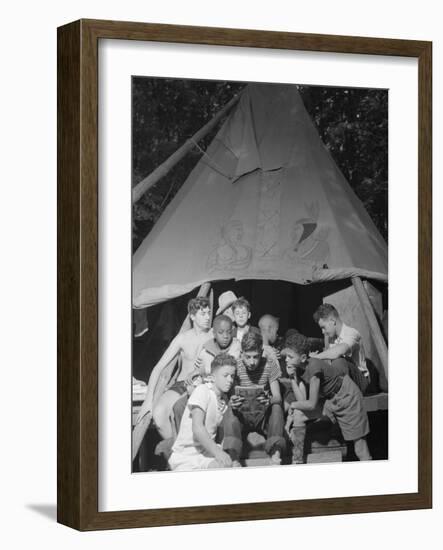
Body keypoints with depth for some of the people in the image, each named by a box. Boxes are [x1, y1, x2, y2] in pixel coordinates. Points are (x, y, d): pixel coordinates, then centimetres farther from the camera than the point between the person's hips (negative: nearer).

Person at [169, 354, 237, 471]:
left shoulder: (224, 399, 13)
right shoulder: (203, 390, -12)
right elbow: (197, 428, -26)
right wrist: (217, 452, -36)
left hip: (208, 452, 6)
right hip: (185, 458, -6)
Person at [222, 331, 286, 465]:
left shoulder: (270, 364, -5)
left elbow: (277, 397, -10)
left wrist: (269, 401, -37)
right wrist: (231, 402, -38)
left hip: (263, 416, 0)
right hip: (242, 415, 0)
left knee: (276, 407, -30)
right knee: (230, 410, -32)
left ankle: (276, 454, -44)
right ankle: (233, 458, -48)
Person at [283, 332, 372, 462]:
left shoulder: (313, 367, -33)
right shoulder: (299, 369, -10)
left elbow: (312, 404, -31)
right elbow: (301, 400, -14)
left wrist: (294, 405, -14)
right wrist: (293, 377, -21)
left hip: (346, 396, -7)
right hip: (328, 398, 7)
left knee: (358, 438, -1)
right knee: (298, 414, -8)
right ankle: (297, 460, 0)